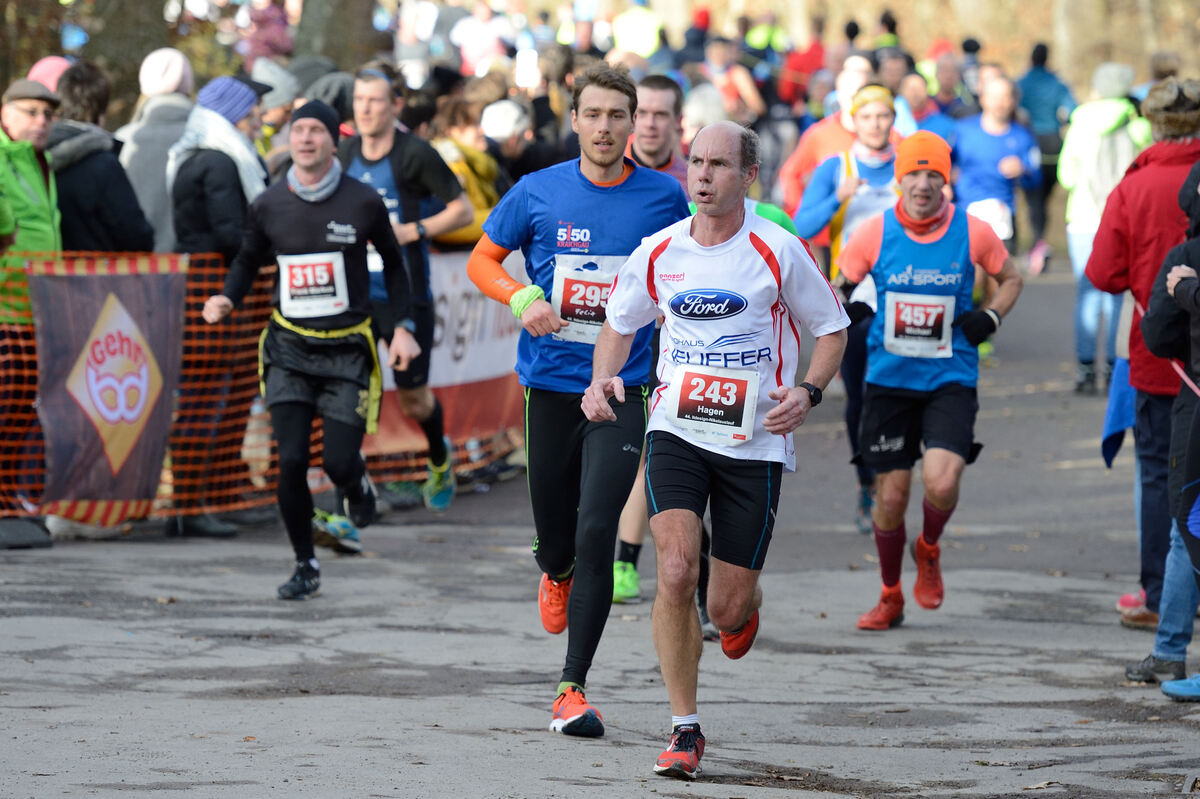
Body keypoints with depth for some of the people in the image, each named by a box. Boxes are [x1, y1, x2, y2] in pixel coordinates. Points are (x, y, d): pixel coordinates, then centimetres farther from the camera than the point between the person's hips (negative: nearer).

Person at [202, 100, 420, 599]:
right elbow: (248, 261, 16)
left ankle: (356, 486, 30)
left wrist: (402, 327, 4)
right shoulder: (269, 206, 0)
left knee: (338, 460, -9)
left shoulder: (362, 203, -5)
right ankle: (305, 566, 8)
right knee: (291, 460, -8)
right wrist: (228, 299, -4)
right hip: (290, 348, 1)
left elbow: (393, 264, 10)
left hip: (347, 350, -1)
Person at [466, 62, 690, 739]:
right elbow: (482, 260, 11)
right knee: (555, 535, 11)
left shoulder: (663, 196, 0)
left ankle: (574, 688, -8)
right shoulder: (538, 193, 0)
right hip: (551, 385, 1)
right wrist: (522, 298, -10)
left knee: (596, 536, -15)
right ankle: (557, 575, 50)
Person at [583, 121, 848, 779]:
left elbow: (831, 330, 5)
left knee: (727, 608, 0)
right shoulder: (658, 253, 2)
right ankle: (684, 730, -8)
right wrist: (603, 379, -1)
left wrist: (807, 393, -13)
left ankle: (746, 602, 42)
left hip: (755, 443, -1)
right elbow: (619, 326, 18)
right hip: (676, 431, 1)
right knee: (676, 571, -20)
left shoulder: (778, 251, -7)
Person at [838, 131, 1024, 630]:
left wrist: (990, 317, -4)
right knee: (891, 494, 5)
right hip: (889, 379, 1)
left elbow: (1010, 278, 14)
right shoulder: (874, 233, -5)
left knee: (942, 483, -19)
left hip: (951, 380, -1)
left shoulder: (973, 233, -4)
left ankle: (929, 550, 16)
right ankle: (890, 598, 27)